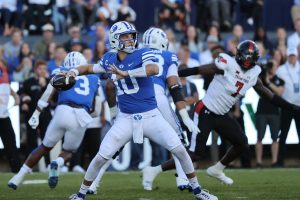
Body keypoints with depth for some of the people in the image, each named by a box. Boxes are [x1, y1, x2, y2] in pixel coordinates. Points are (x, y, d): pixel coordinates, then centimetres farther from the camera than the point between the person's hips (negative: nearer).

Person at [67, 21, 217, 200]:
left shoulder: (143, 54, -10)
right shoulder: (110, 60, 3)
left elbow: (154, 69, -32)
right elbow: (90, 68, 22)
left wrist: (125, 73, -33)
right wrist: (74, 72, 2)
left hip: (151, 116, -2)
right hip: (126, 119, 2)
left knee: (180, 150, -7)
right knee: (101, 157, -4)